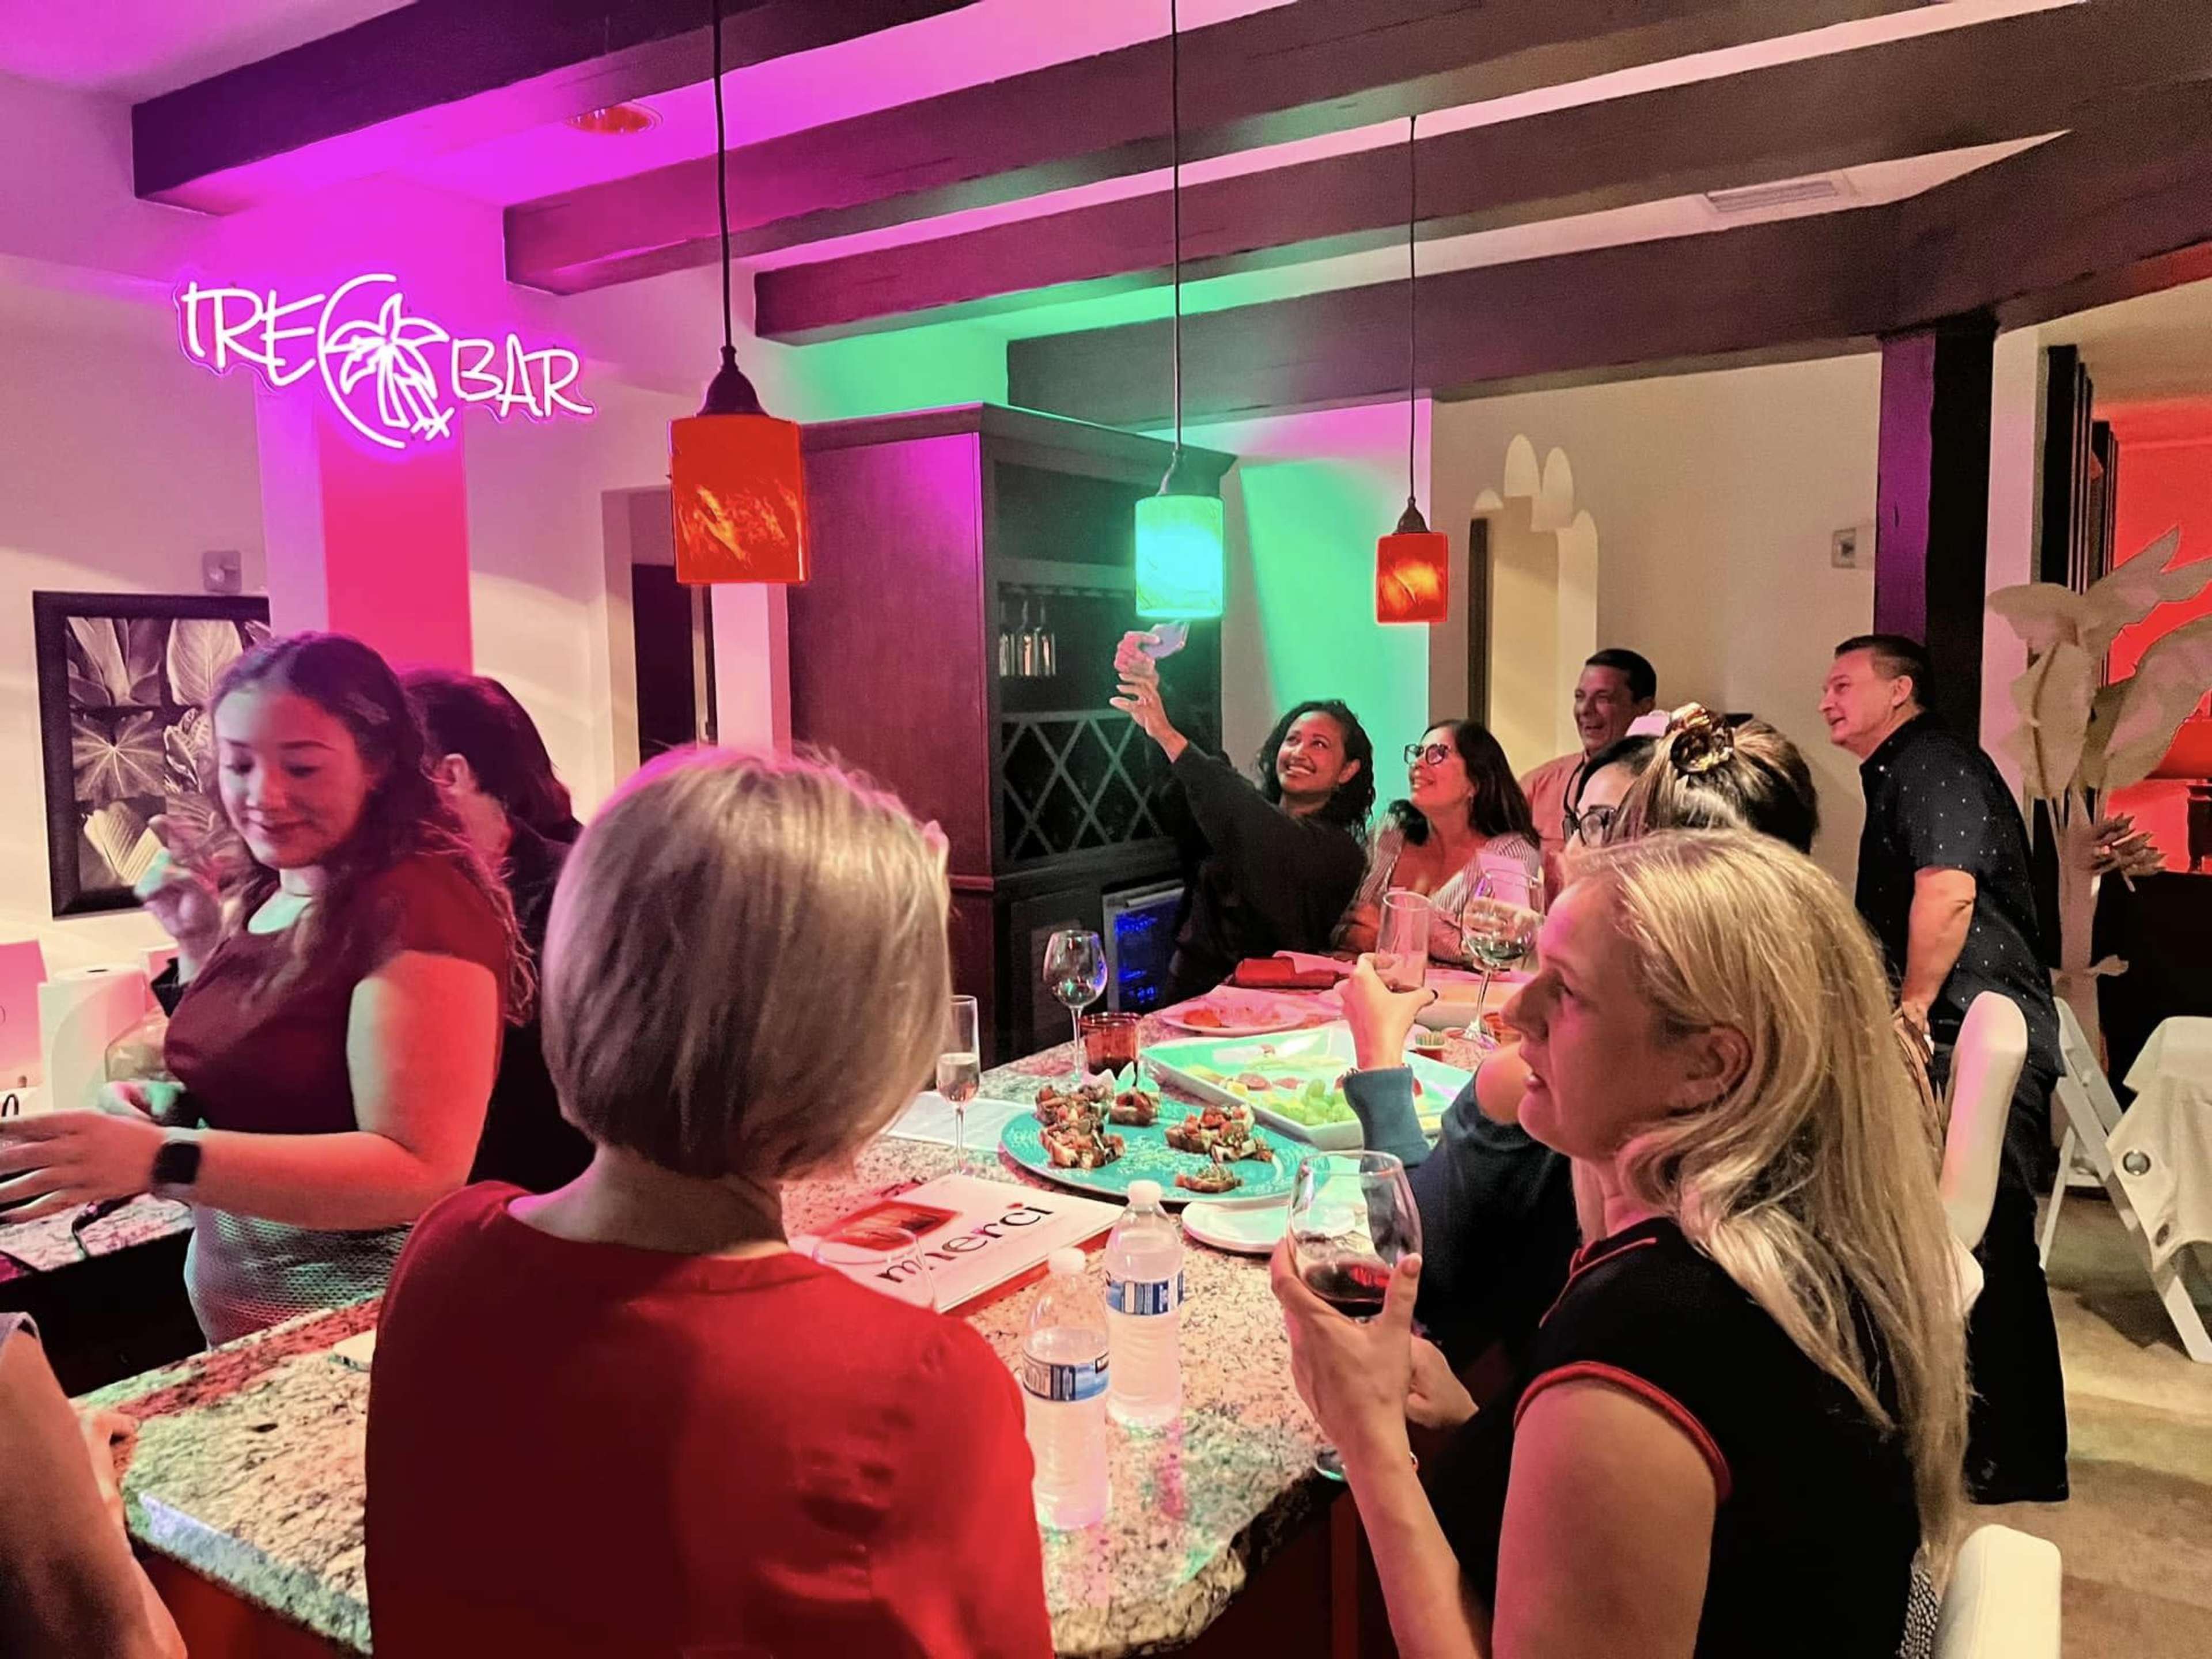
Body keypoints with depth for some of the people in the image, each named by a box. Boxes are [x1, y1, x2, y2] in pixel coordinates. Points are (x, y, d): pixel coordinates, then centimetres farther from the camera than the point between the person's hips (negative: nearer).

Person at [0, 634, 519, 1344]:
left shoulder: (418, 905, -22)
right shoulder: (259, 896, 5)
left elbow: (422, 1170, -27)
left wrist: (163, 1159, -34)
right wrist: (199, 947, 4)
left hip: (368, 1334, -8)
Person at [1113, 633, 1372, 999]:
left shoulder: (1341, 852, -2)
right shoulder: (1245, 813, 15)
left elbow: (1275, 841, -20)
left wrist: (1169, 737, -24)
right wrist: (1148, 687, -18)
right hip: (1189, 1000, 4)